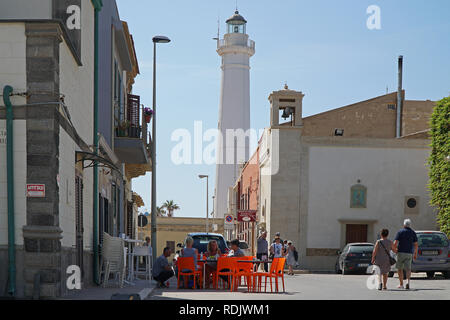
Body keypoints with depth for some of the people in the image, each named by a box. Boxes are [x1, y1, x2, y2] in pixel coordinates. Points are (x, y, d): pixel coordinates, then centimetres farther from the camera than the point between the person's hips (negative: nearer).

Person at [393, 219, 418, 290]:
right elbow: (416, 244, 4)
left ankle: (401, 284, 11)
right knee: (408, 268, 0)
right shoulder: (413, 233, 7)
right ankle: (408, 280, -26)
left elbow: (395, 243, -11)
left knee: (400, 269, 9)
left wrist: (395, 249, 7)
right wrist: (415, 254, 13)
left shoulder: (400, 232, -3)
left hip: (401, 252, -2)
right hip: (409, 253, 2)